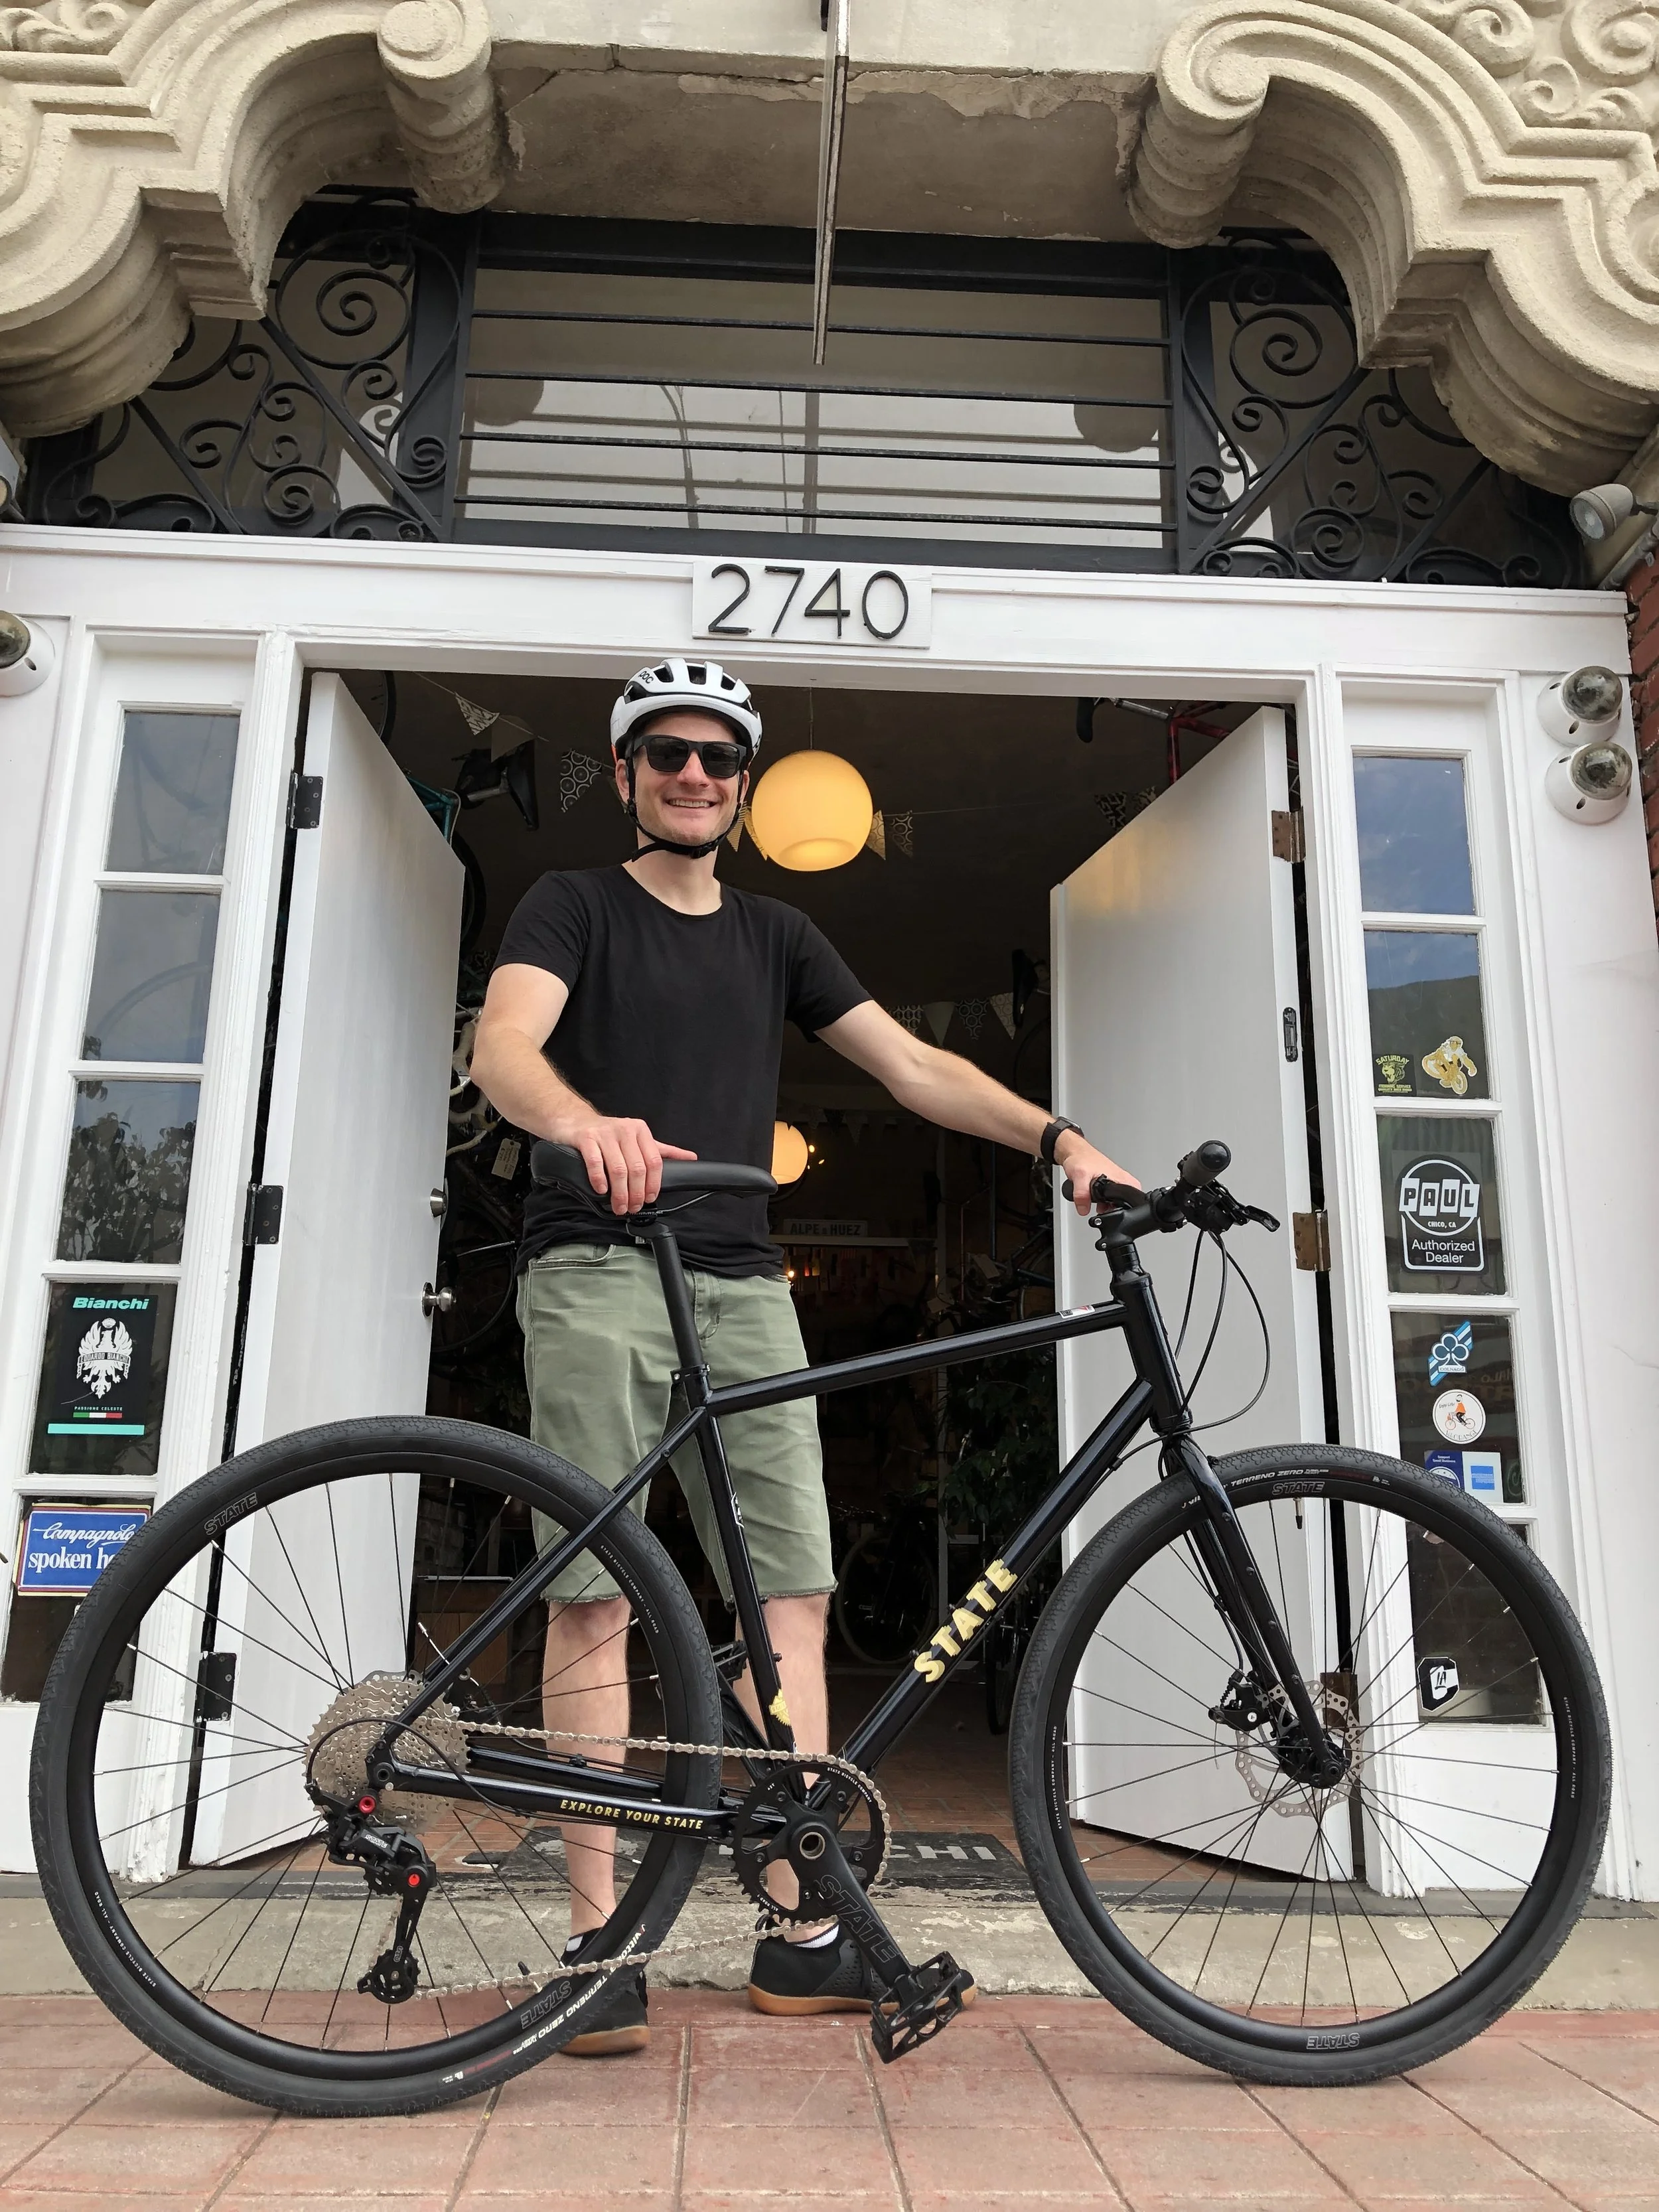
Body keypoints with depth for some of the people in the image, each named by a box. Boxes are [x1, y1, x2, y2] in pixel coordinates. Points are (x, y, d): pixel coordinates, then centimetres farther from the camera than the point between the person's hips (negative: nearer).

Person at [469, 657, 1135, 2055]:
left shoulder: (774, 936, 21)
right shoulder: (574, 905, 7)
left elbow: (911, 1064, 14)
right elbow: (503, 1046, -12)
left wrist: (1059, 1137, 0)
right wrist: (580, 1118, -35)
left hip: (743, 1289, 4)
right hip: (598, 1274, -4)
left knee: (791, 1600, 0)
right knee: (598, 1598, -6)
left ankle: (803, 1936, 8)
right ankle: (598, 1938, 3)